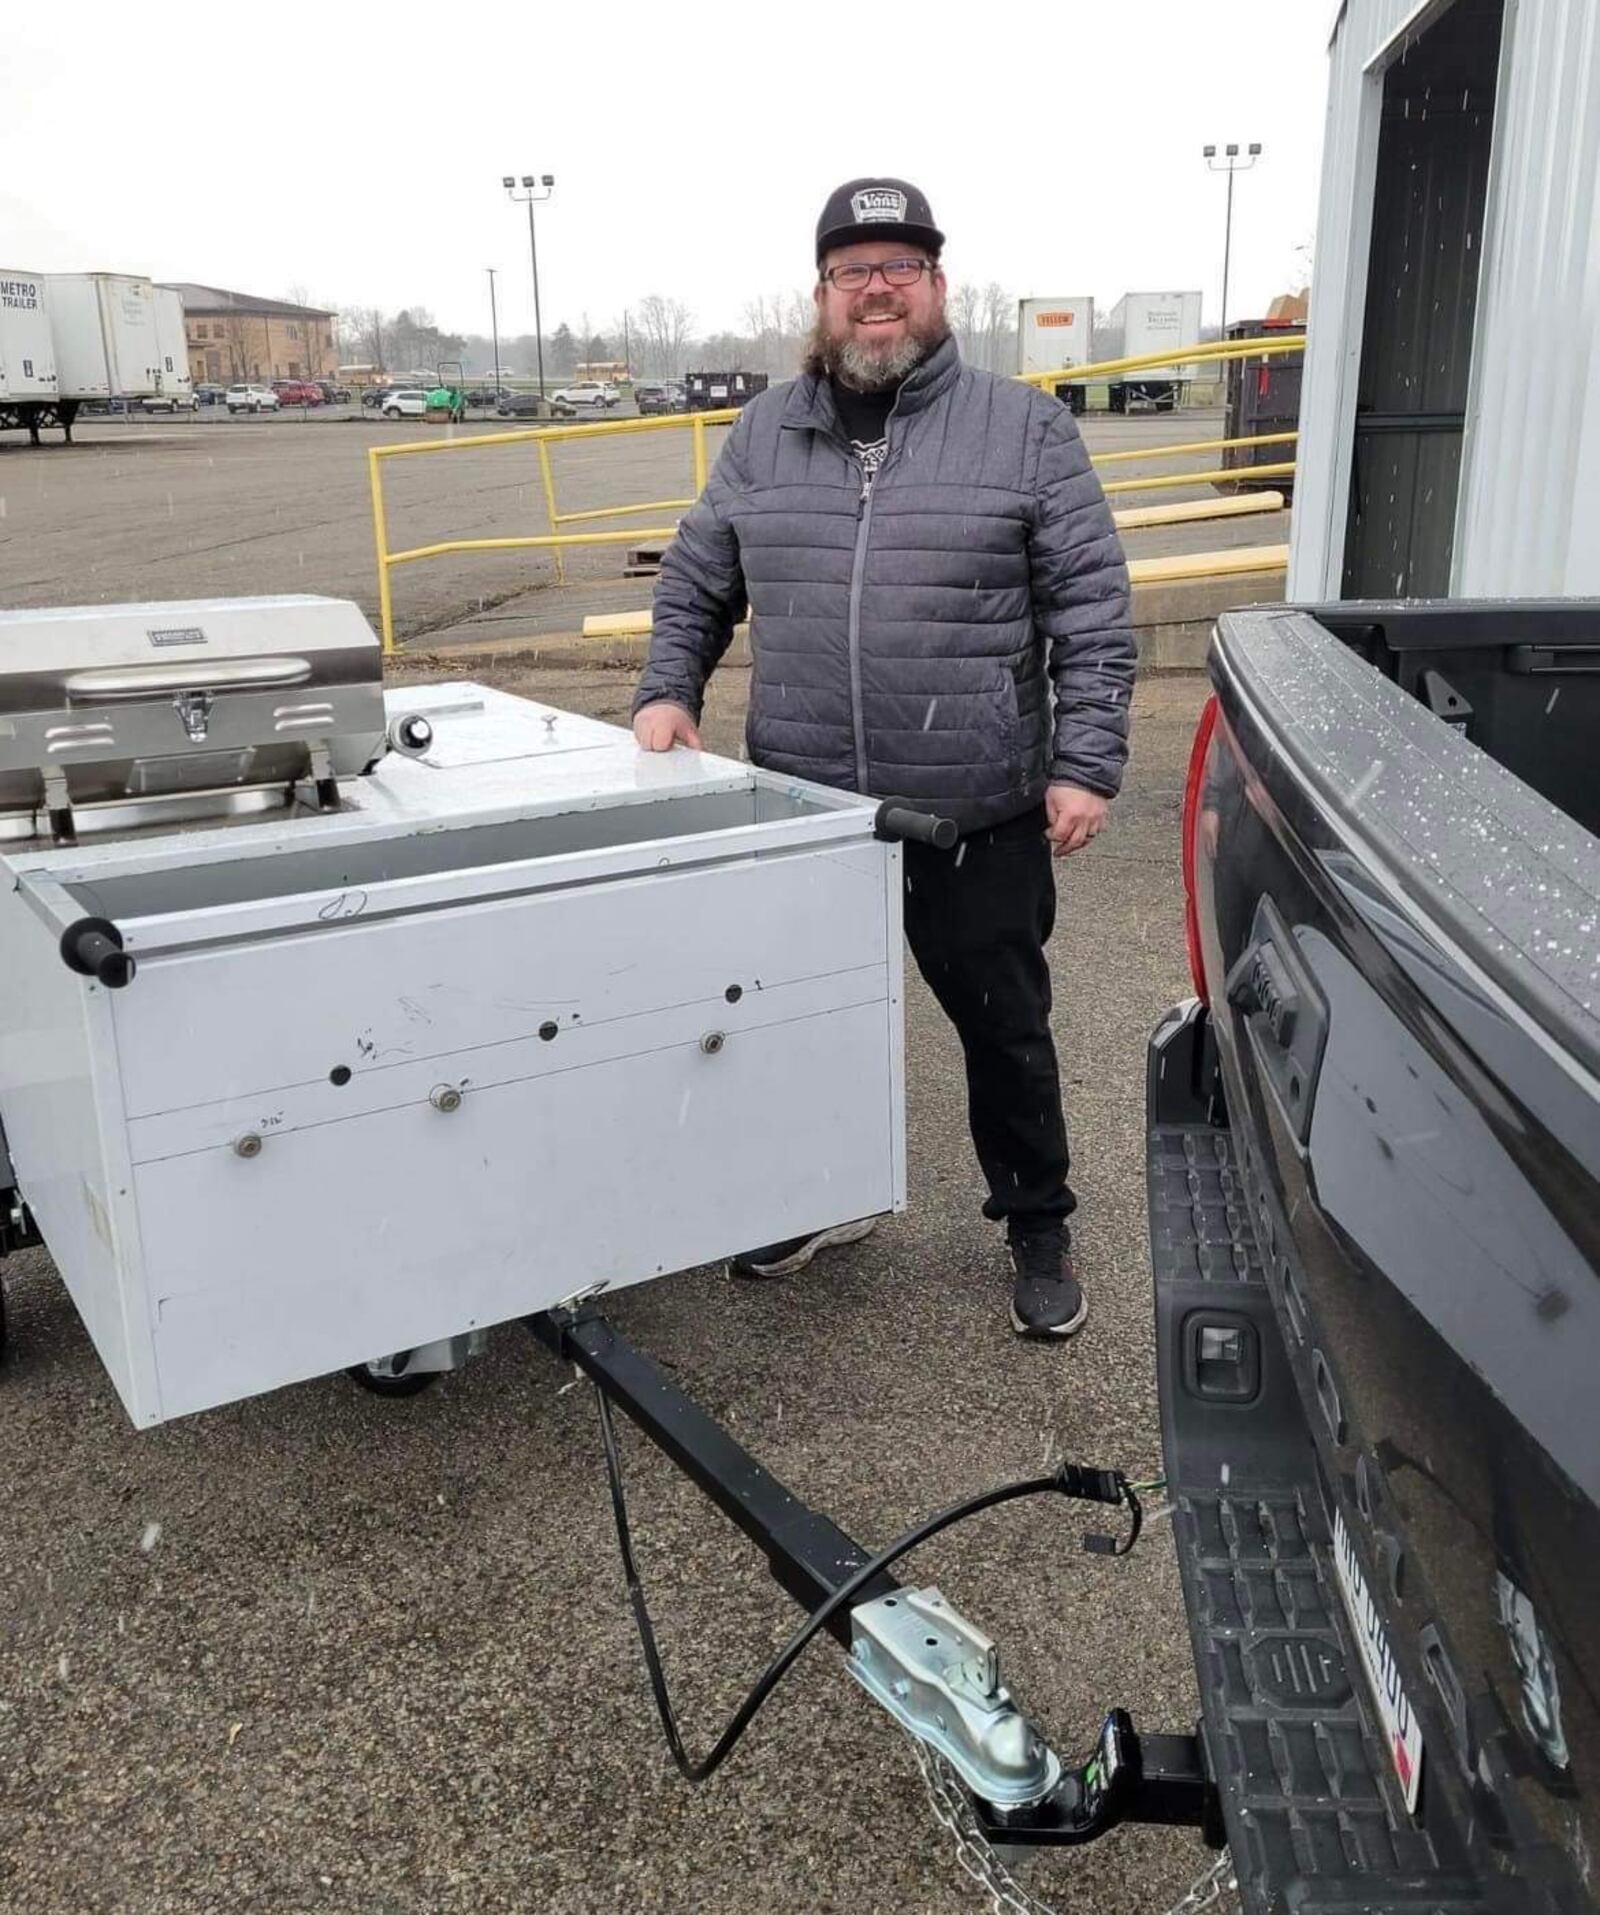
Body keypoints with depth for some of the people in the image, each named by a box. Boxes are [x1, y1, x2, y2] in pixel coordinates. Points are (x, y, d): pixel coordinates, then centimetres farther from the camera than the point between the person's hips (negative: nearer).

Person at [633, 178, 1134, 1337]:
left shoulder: (1024, 428, -1)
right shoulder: (765, 435, 9)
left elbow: (1091, 607, -4)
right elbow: (695, 581, 16)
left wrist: (1087, 765, -10)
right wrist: (670, 691, 1)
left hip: (978, 818, -3)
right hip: (805, 814, 3)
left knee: (1004, 1031, 9)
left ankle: (1040, 1230, 29)